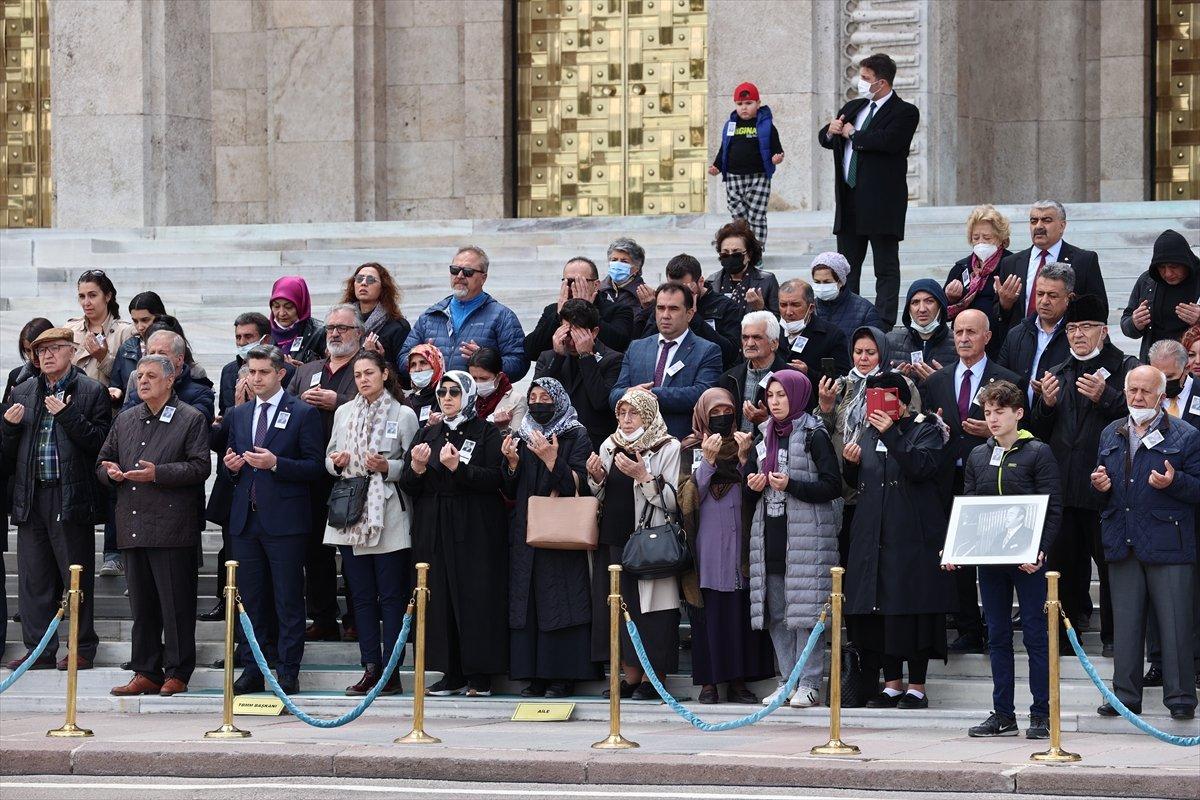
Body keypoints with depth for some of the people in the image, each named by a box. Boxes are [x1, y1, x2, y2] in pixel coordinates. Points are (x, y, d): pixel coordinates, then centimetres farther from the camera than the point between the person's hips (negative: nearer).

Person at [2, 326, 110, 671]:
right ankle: (39, 649, 12)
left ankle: (82, 648, 9)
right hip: (31, 497, 5)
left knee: (77, 576, 1)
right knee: (34, 577, 6)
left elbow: (99, 443, -9)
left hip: (71, 497, -5)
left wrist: (67, 415, -17)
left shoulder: (92, 392, 0)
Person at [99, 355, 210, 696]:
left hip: (172, 527, -6)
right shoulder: (125, 421, 18)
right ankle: (146, 672, 15)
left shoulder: (191, 420, -1)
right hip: (133, 527, 6)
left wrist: (158, 473, -18)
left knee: (176, 604, -4)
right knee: (141, 605, 9)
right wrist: (110, 471, -1)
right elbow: (103, 460, 23)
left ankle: (177, 673, 2)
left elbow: (200, 467, -9)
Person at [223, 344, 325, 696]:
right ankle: (251, 671, 13)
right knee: (249, 599, 8)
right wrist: (233, 466, -1)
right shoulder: (238, 415, 15)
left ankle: (288, 674, 2)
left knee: (289, 601, -2)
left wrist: (275, 463, -18)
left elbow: (316, 466, -6)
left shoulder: (303, 413, -2)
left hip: (285, 519, -5)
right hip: (246, 519, 5)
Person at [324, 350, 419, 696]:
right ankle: (370, 669, 10)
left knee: (391, 596, -3)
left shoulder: (404, 415, 0)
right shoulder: (344, 413, 13)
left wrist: (387, 467, -18)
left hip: (389, 519, -4)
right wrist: (336, 462, -5)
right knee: (362, 596, 6)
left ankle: (391, 673, -2)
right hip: (351, 515, 5)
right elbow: (329, 459, 17)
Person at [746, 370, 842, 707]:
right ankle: (788, 680, 13)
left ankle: (809, 683, -4)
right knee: (775, 611, 6)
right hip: (770, 533, 7)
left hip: (807, 534, -7)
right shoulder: (765, 436, 17)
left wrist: (791, 484, -17)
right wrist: (754, 485, 1)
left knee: (804, 608, -9)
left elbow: (833, 486, -9)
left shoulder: (814, 436, -3)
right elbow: (751, 483, 25)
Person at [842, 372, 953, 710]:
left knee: (913, 607, -6)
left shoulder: (925, 431, -1)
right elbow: (856, 483, 24)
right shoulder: (869, 434, 17)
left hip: (913, 536, -6)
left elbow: (922, 466, -19)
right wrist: (850, 463, 3)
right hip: (874, 535, 6)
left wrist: (891, 434, -23)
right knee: (877, 609, 4)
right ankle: (892, 684, 13)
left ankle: (917, 686, 0)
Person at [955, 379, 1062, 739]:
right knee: (997, 636, 8)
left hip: (1028, 559, -5)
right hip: (989, 559, 5)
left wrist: (1040, 550, -17)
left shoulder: (1038, 453, -3)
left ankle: (1041, 715, 1)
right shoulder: (977, 456, 12)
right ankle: (1002, 714, 13)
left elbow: (1052, 508, -6)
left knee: (1035, 635, -2)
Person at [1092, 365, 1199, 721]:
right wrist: (1100, 485, 3)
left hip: (1168, 544, -5)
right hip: (1122, 544, 5)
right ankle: (1125, 695, 15)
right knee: (1125, 623, 9)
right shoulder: (1111, 435, 15)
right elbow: (1105, 483, 25)